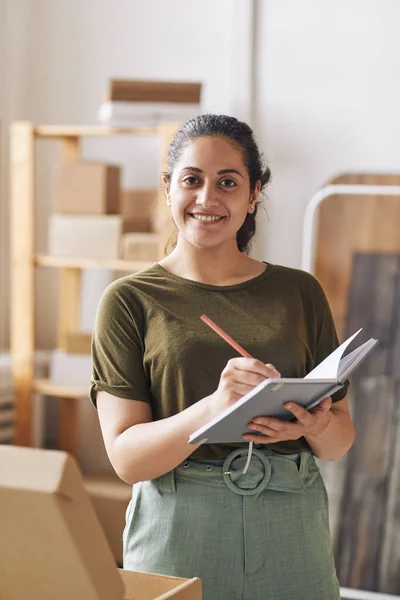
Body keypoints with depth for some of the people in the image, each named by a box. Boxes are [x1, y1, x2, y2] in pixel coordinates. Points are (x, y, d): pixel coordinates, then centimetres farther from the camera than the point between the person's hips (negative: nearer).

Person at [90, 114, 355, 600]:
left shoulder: (300, 292, 5)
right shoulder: (130, 300, -2)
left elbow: (341, 440, 7)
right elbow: (126, 457, -9)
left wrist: (314, 424, -16)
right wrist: (214, 407, -26)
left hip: (292, 536, 3)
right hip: (179, 536, -2)